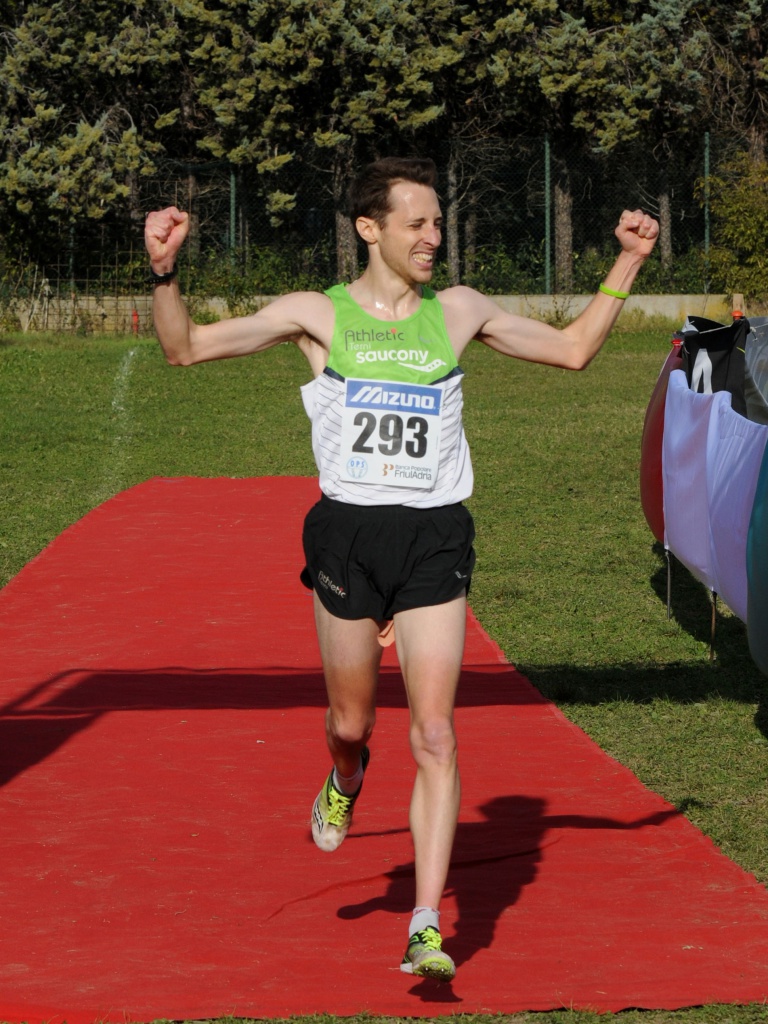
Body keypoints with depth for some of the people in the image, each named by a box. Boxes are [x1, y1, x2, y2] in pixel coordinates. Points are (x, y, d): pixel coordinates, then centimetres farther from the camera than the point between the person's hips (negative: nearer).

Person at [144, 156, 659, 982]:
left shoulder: (459, 312, 9)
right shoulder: (317, 315, 2)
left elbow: (572, 350, 21)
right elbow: (186, 348, 0)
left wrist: (626, 265, 14)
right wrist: (163, 271, -16)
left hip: (435, 540, 1)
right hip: (348, 534, 0)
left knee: (435, 736, -9)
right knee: (351, 719, 12)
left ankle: (427, 928, -9)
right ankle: (346, 781, 52)